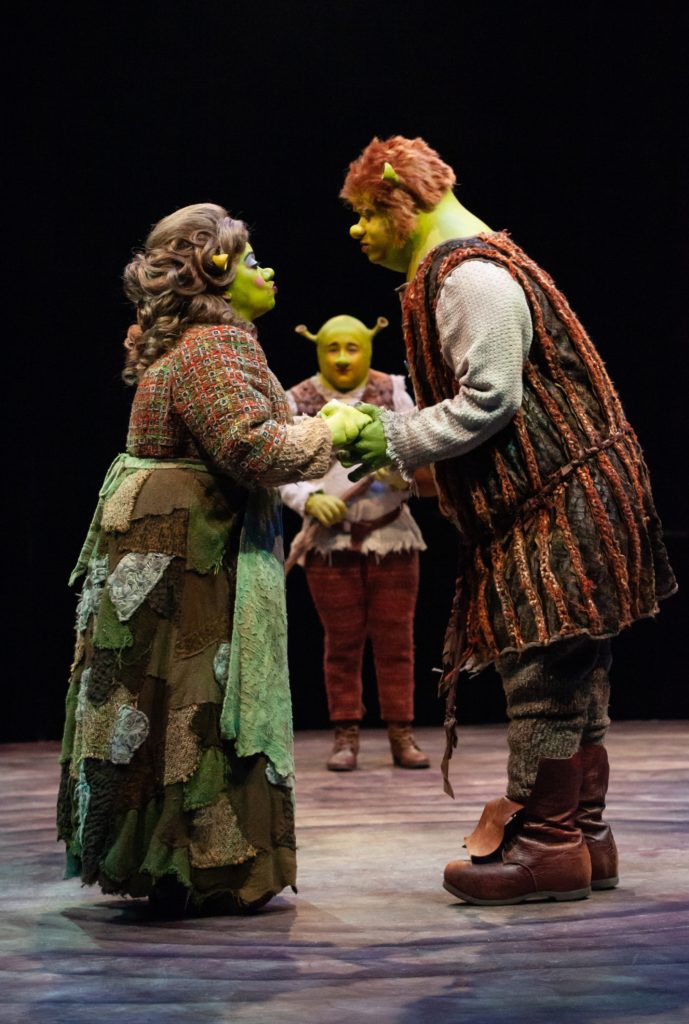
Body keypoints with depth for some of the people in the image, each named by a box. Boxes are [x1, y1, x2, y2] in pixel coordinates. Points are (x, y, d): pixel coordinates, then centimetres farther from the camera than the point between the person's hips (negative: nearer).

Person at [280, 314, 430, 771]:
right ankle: (346, 736, 10)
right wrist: (310, 499, -21)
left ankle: (402, 734, 8)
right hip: (330, 540, -1)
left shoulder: (392, 392, 3)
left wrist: (403, 470, -22)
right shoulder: (299, 401, -1)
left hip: (392, 535, 1)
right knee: (342, 641, 4)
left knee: (396, 638, 3)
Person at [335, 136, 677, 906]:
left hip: (555, 505, -11)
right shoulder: (460, 268, 18)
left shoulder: (470, 277, -15)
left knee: (540, 670, -6)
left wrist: (393, 440, -12)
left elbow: (487, 401, -21)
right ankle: (582, 836, 19)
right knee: (570, 674, 13)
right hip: (556, 497, 11)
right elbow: (481, 397, 22)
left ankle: (544, 845, -1)